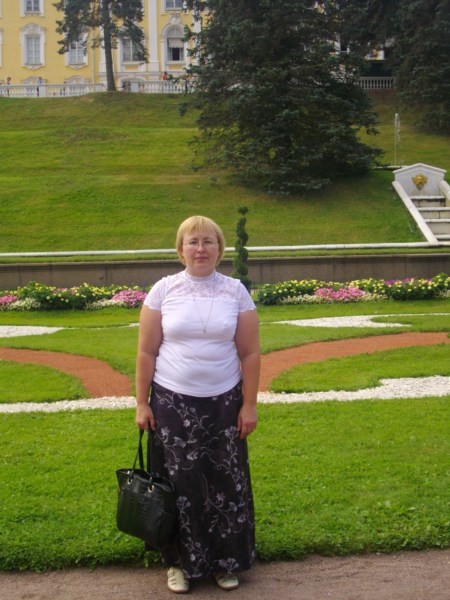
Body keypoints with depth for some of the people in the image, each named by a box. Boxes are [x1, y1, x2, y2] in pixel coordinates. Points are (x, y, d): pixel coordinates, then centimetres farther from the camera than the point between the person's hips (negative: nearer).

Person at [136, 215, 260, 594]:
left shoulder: (236, 292, -1)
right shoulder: (163, 290, -2)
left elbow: (249, 353, 1)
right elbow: (147, 352, 1)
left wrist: (249, 404, -2)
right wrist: (142, 403, -1)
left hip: (224, 402, 1)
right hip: (173, 402, 0)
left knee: (227, 481, 7)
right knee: (180, 482, 6)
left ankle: (227, 561, 25)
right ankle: (182, 562, 24)